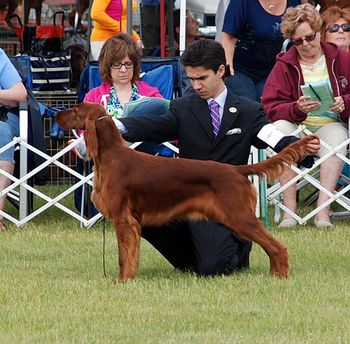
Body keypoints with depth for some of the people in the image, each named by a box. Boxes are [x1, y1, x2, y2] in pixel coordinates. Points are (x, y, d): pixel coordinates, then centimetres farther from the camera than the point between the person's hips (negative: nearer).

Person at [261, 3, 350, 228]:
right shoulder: (284, 65, 7)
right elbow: (271, 107, -2)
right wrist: (297, 109, -21)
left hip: (331, 124, 0)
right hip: (296, 126, 0)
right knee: (279, 128, -35)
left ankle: (323, 208, -44)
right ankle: (290, 207, -38)